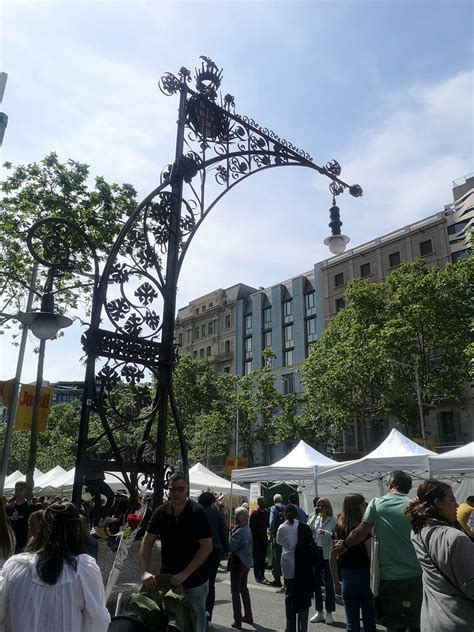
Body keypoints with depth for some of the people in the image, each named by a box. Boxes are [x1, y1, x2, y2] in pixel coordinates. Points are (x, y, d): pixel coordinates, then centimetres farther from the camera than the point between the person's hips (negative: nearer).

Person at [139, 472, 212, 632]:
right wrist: (144, 571, -18)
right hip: (167, 578, 4)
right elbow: (147, 542, -4)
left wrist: (185, 574, -22)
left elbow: (207, 547, -18)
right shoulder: (161, 512, -4)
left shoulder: (198, 512, -16)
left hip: (194, 581, -3)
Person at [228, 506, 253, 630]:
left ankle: (237, 621, 6)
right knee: (243, 588, 20)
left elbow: (231, 547, -22)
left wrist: (230, 534, -8)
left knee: (235, 591, 2)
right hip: (246, 561, 8)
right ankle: (248, 616, 28)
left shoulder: (239, 531, -22)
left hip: (238, 562, -8)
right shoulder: (247, 529, 4)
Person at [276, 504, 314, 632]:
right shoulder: (304, 527, -8)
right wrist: (310, 565, 4)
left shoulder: (282, 528, -3)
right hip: (303, 568, -1)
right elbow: (311, 545, -6)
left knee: (289, 597, 13)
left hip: (288, 567, 1)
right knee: (303, 597, 7)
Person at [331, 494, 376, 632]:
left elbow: (332, 557, 5)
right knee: (369, 619, 10)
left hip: (346, 576, 4)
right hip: (363, 574, -4)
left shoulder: (338, 527, 3)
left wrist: (336, 581, 11)